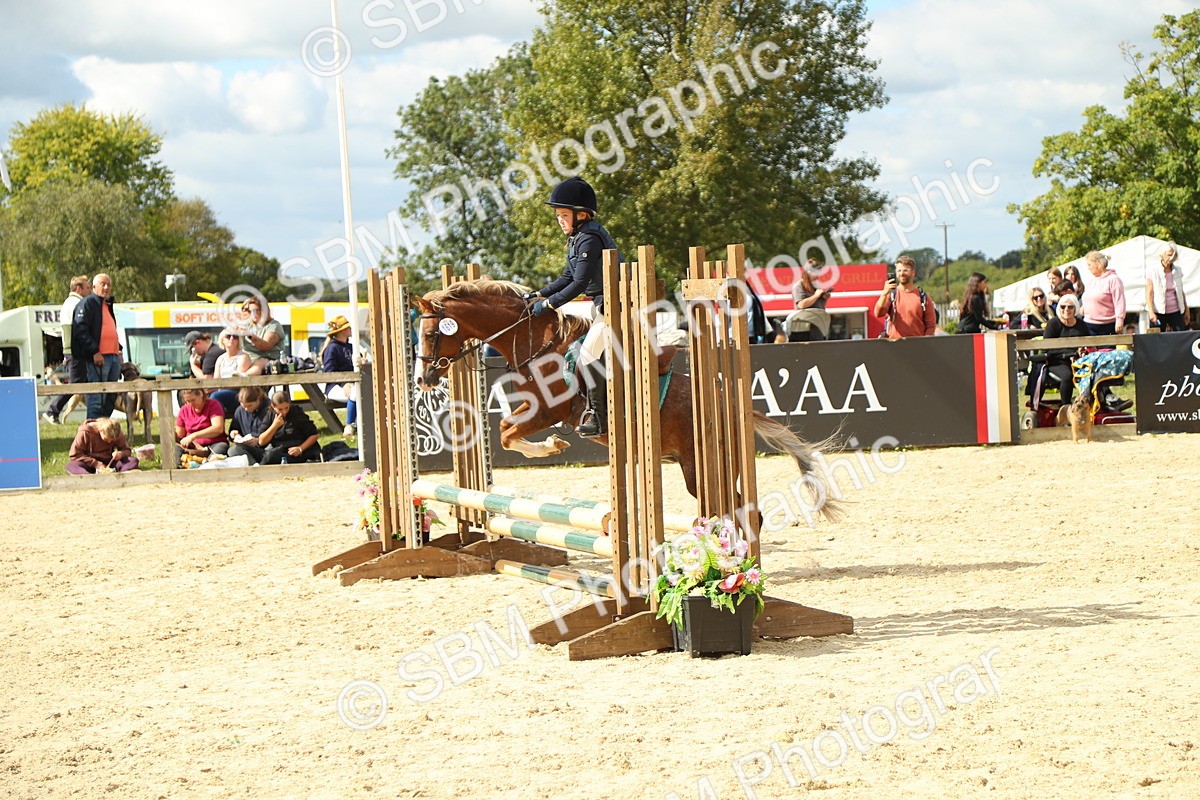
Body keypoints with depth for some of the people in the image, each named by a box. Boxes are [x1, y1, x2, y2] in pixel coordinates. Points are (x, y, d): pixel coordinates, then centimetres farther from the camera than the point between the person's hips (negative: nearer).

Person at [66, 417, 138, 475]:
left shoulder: (116, 433, -4)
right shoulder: (85, 432, -14)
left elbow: (127, 450, 5)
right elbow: (74, 455, -13)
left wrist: (121, 454, -20)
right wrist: (97, 464, -19)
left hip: (108, 464, 3)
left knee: (133, 461, -25)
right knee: (71, 466, -37)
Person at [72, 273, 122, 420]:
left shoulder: (108, 305, 24)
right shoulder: (87, 303, -5)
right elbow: (80, 330, -15)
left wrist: (118, 350, 19)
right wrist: (94, 352, -21)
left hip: (113, 357, 9)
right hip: (98, 357, -9)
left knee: (111, 397, 11)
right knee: (97, 398, -11)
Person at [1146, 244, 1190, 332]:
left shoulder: (1177, 271, 10)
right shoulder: (1153, 272, -2)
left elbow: (1181, 293, 17)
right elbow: (1149, 294, -6)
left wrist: (1186, 310, 15)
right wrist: (1151, 312, -16)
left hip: (1176, 312, 4)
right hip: (1159, 313, -4)